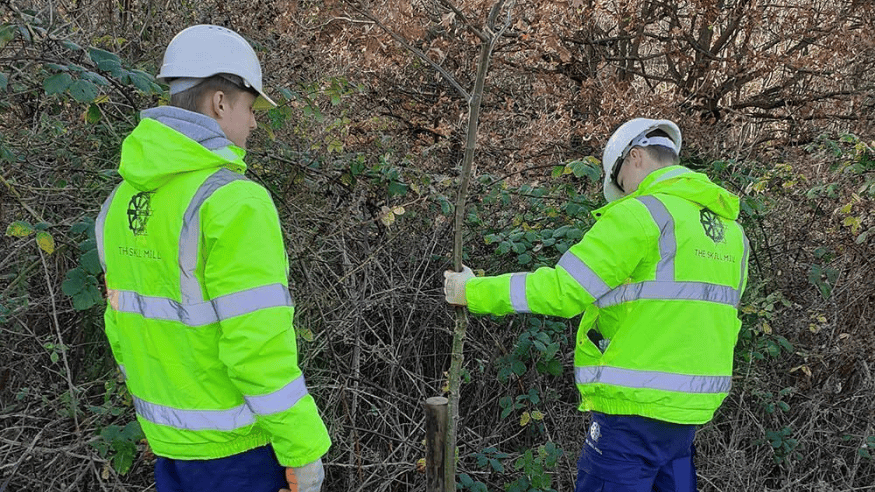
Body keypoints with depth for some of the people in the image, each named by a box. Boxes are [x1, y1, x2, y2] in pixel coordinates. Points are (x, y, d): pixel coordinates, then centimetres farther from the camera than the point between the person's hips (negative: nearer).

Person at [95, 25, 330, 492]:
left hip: (169, 438, 8)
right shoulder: (235, 202, -22)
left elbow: (125, 323, 11)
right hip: (236, 448, -7)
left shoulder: (125, 200, 4)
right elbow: (258, 345, -24)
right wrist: (303, 448, -15)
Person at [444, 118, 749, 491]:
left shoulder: (642, 213, -12)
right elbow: (722, 325, 17)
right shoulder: (730, 228, 14)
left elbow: (563, 290, -17)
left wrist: (473, 292, -8)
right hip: (691, 406, 8)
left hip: (636, 407, -8)